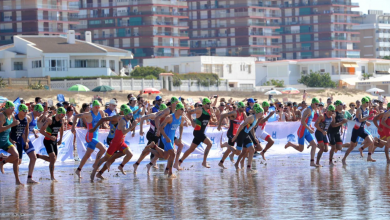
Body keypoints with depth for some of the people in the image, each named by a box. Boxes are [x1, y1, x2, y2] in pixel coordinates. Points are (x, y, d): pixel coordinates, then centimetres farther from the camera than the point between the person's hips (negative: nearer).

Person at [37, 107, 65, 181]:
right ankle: (52, 177, -11)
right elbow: (41, 130, -22)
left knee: (53, 159, 10)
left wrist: (60, 139, 18)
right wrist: (50, 137, -31)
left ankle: (38, 156, 31)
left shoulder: (61, 120, 2)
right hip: (48, 141, -7)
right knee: (53, 158, -16)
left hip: (54, 141, 7)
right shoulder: (50, 120, -18)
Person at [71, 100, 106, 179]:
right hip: (90, 137, -7)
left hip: (95, 136, 7)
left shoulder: (101, 113, 3)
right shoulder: (89, 115, -16)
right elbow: (76, 116, -15)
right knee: (103, 149, -19)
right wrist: (73, 127, -17)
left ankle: (78, 170, 23)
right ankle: (95, 164, -3)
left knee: (87, 155, 13)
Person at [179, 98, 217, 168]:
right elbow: (188, 113, -12)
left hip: (202, 132, 8)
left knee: (191, 149, 12)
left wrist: (213, 117, -6)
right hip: (198, 131, -8)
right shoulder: (200, 110, -11)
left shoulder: (210, 110, 10)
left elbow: (215, 120, 16)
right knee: (209, 144, -20)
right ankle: (204, 162, -18)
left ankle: (179, 162, 19)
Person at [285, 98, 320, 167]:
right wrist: (309, 129, -25)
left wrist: (311, 127, 10)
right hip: (302, 131, -9)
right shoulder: (308, 110, -18)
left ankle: (312, 162, -3)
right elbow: (302, 121, -26)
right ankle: (290, 144, 26)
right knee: (300, 149, 0)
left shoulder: (313, 111, 12)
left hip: (307, 132, 9)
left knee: (314, 145, -2)